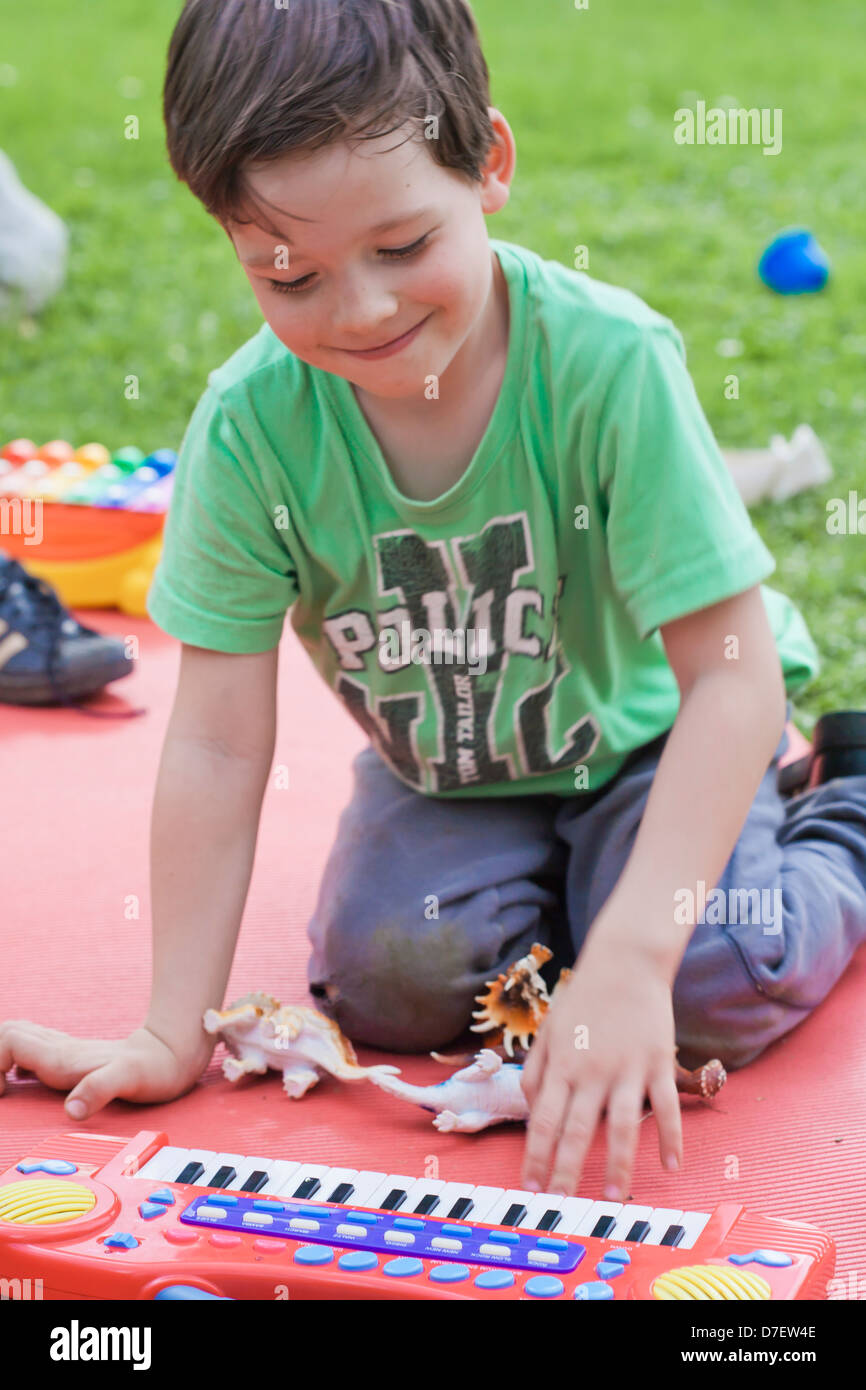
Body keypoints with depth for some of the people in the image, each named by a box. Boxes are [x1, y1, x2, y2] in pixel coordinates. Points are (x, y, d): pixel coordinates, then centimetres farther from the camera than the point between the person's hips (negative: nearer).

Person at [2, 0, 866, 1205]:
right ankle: (546, 883, 11)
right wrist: (172, 1033, -19)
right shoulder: (251, 424, -24)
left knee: (719, 990, -24)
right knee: (388, 981, -22)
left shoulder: (608, 361, -32)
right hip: (446, 775, 3)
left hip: (642, 736, -2)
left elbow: (734, 672, -30)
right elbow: (221, 743, -18)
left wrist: (629, 957, -41)